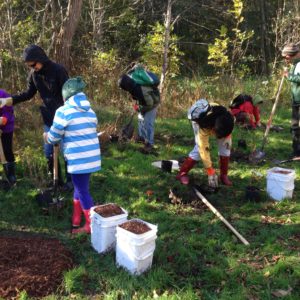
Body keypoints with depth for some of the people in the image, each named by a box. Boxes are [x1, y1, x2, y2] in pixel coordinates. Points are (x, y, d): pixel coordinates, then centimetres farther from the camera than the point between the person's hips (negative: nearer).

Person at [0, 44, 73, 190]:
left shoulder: (58, 70, -18)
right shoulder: (33, 73, 0)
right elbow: (29, 93, 10)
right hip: (48, 118, 6)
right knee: (48, 151, 10)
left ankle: (70, 179, 20)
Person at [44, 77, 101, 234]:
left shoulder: (64, 111, -10)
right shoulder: (90, 111, 10)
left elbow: (54, 137, -3)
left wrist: (47, 136, 19)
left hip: (79, 158, -7)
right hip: (92, 156, 7)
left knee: (82, 191, 5)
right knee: (79, 187, 20)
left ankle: (92, 225, 13)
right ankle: (75, 220, 33)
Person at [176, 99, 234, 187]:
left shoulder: (226, 117, -37)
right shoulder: (203, 128, -45)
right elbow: (204, 150, -39)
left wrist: (227, 138, -16)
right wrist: (210, 172, -37)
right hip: (198, 120, -4)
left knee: (225, 146, -9)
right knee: (199, 149, -19)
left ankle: (224, 175, 4)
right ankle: (182, 173, -6)